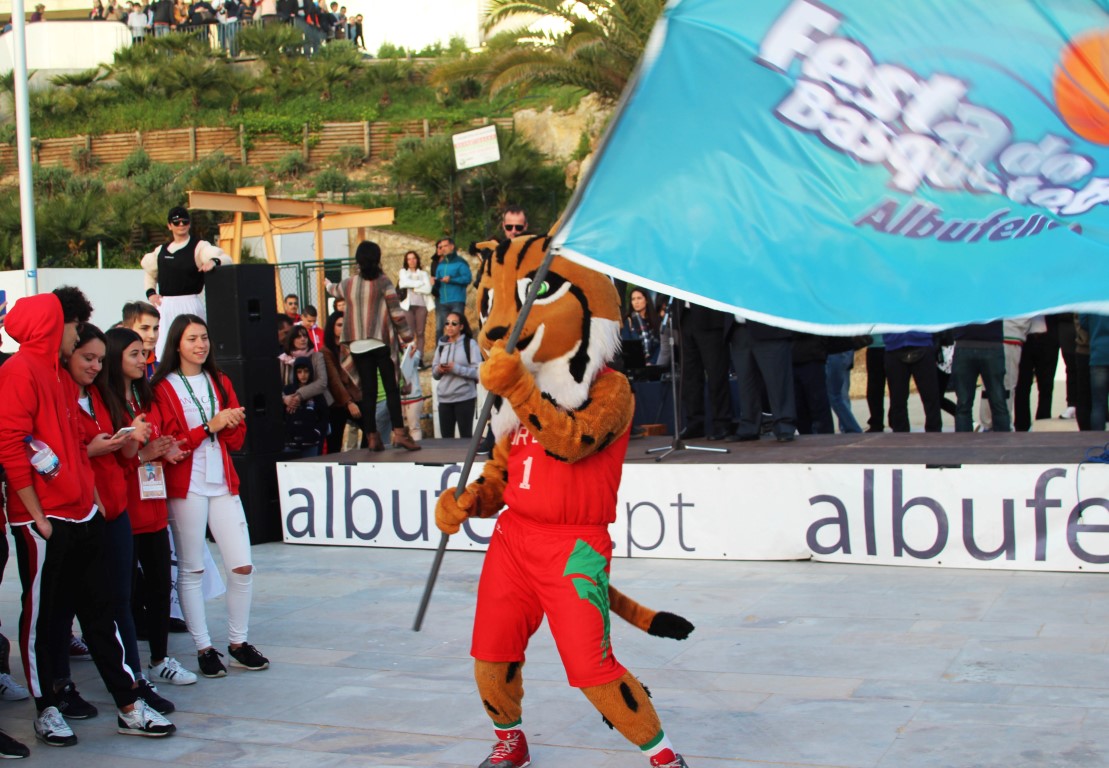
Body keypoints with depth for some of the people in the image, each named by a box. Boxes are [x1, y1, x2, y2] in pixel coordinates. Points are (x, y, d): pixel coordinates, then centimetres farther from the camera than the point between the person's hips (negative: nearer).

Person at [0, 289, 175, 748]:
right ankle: (46, 710, 16)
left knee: (99, 611, 9)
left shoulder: (60, 376, 17)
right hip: (44, 520, -8)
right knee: (41, 616, 4)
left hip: (81, 515, 9)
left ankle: (129, 707, 13)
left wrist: (93, 497, 13)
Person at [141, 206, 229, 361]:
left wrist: (214, 261, -35)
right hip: (165, 306, 5)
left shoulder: (199, 247, 0)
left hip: (190, 305, -5)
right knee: (162, 347, 2)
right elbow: (150, 272, 32)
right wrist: (150, 292, 15)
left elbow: (226, 258, -12)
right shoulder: (161, 251, 17)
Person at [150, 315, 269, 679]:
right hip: (185, 487, -4)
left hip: (223, 484, 4)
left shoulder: (220, 382, 14)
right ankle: (204, 648, 10)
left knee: (242, 566, -1)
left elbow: (237, 439, 14)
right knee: (191, 569, 1)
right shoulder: (162, 388, -1)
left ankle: (238, 641, 14)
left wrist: (229, 425, -8)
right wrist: (209, 427, -14)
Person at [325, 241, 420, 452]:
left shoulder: (349, 284, 10)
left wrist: (328, 284, 57)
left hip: (358, 345, 4)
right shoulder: (383, 282, -3)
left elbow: (335, 290, 34)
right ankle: (398, 432, -13)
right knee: (391, 389, -4)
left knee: (368, 391, 5)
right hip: (381, 342, -4)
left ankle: (372, 437, 5)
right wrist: (406, 335, 4)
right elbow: (396, 312, -6)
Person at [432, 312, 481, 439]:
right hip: (444, 398, 4)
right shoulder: (441, 345, 12)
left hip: (465, 398, -4)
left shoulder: (470, 344, -2)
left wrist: (456, 369, -17)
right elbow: (434, 374, 13)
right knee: (445, 437, 7)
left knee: (466, 436, 1)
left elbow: (478, 372, -10)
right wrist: (438, 370, -8)